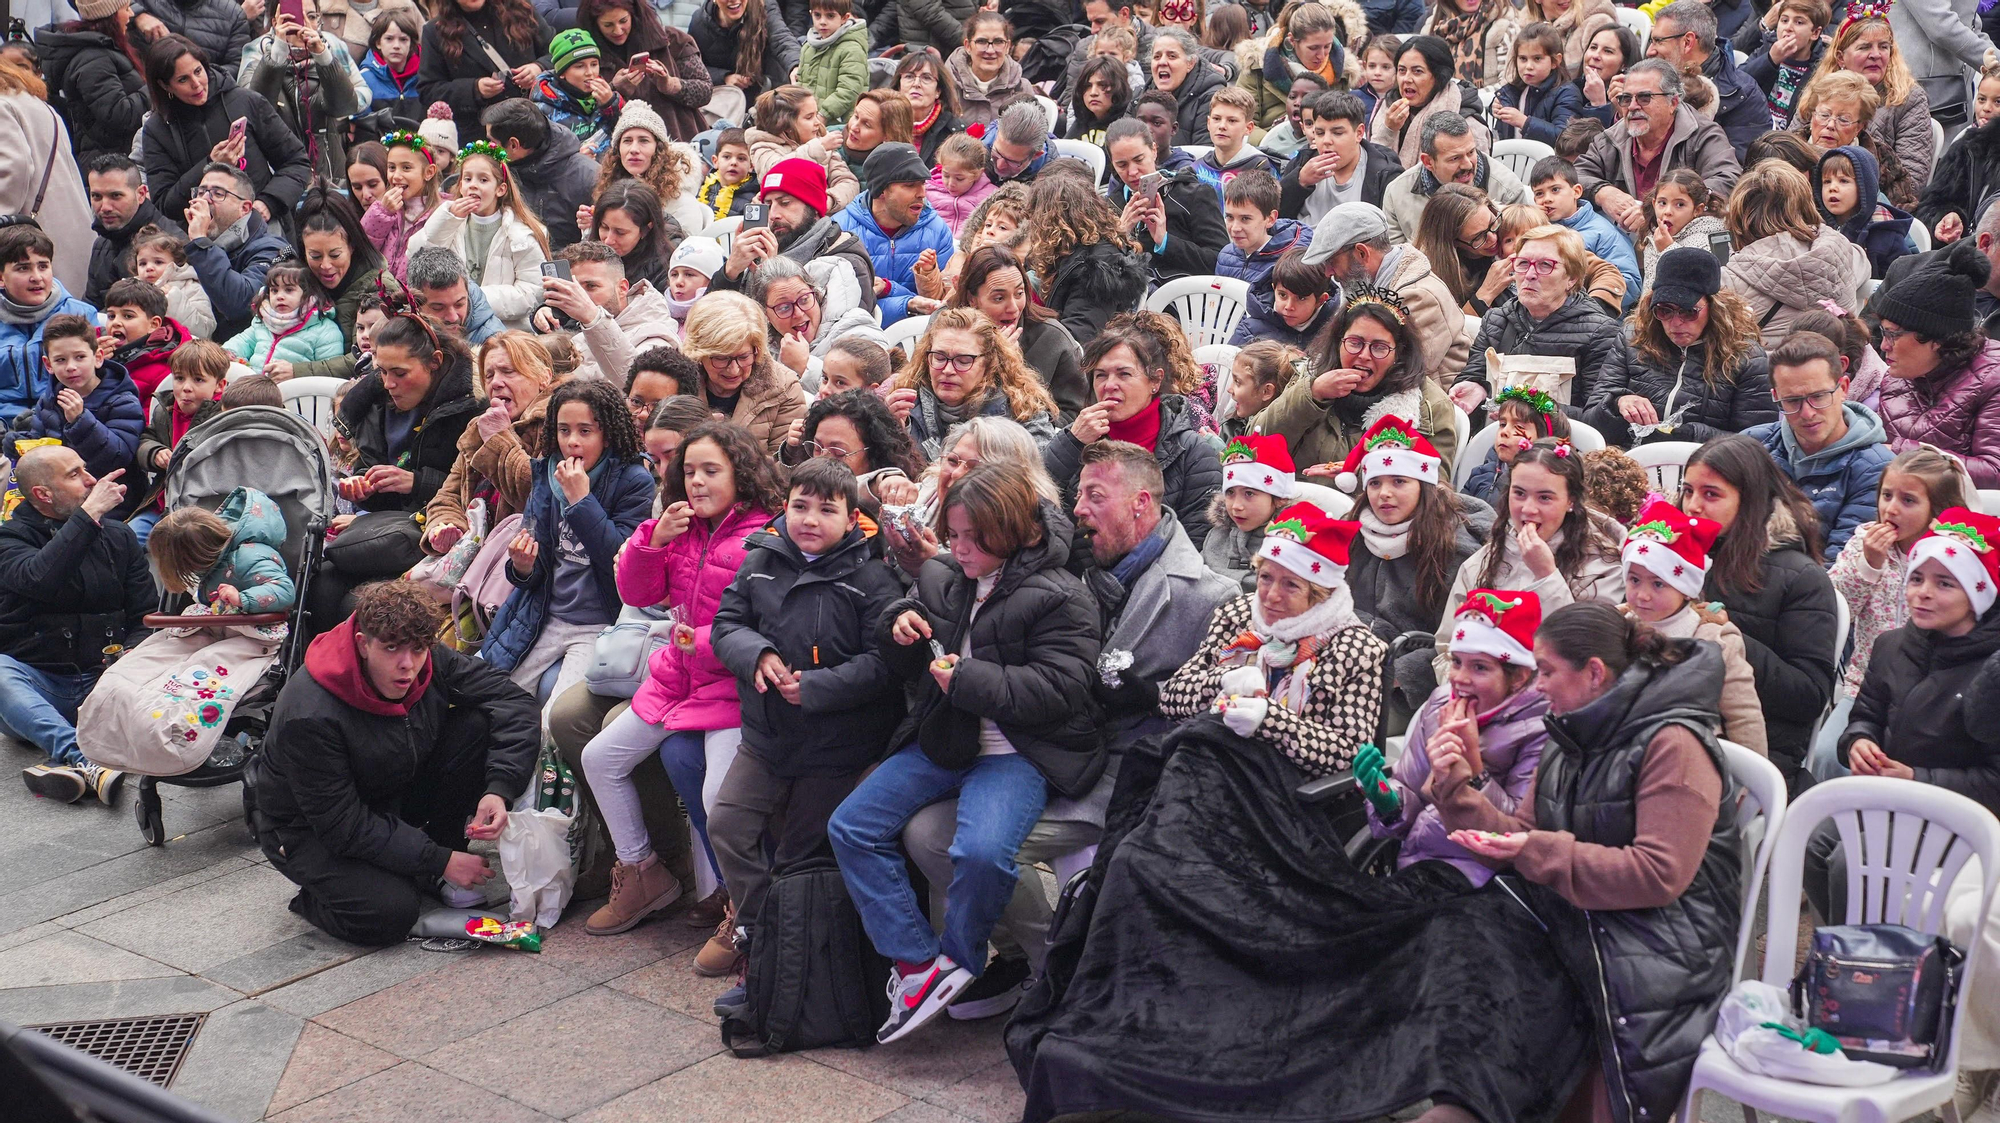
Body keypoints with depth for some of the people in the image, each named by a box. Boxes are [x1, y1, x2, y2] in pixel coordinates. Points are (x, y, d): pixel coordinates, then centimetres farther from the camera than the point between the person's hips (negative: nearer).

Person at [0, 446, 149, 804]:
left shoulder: (118, 536, 13)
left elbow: (147, 616, 8)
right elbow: (39, 580, -23)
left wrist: (131, 655, -14)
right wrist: (89, 514, -22)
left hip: (103, 681, 3)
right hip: (36, 684, -3)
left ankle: (72, 762, -44)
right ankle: (88, 765, -52)